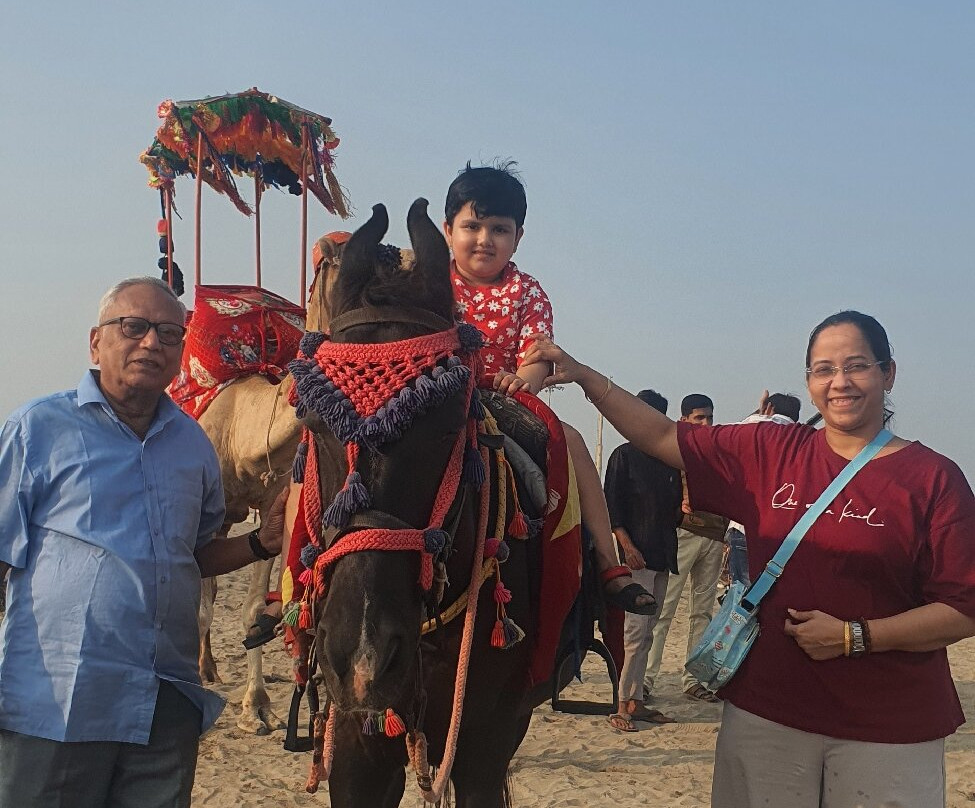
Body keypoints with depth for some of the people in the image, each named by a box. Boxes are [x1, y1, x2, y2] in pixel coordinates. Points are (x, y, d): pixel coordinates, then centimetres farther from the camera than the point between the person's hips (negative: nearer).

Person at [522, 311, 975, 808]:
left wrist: (856, 636, -15)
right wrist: (583, 375, -2)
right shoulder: (770, 452, 5)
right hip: (766, 708, 3)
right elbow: (663, 438, 6)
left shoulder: (934, 478, -4)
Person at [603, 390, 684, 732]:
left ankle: (635, 700, 14)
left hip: (663, 555, 7)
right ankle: (621, 703, -7)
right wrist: (627, 544, -16)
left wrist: (683, 508, -2)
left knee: (645, 632, 9)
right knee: (635, 630, -11)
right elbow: (612, 505, -6)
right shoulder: (624, 455, -1)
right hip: (637, 554, -7)